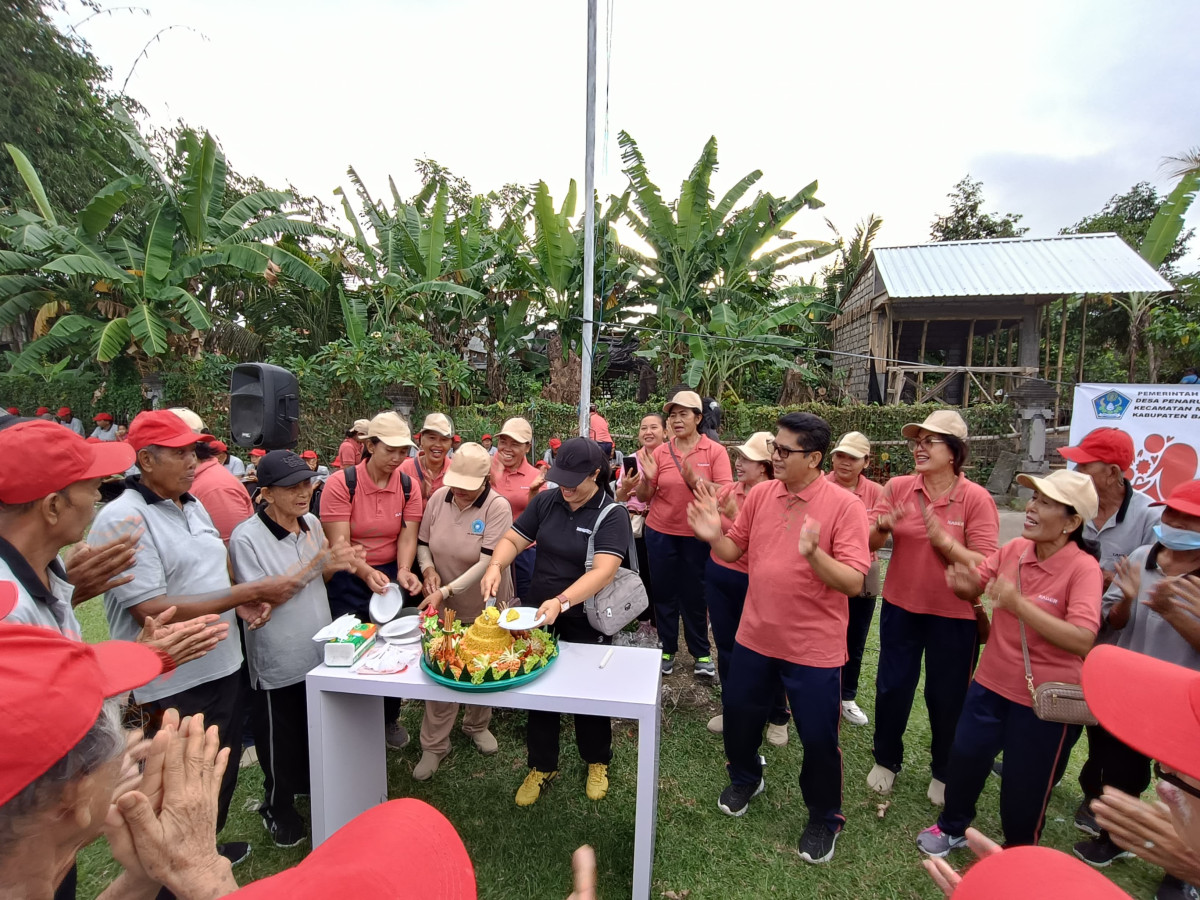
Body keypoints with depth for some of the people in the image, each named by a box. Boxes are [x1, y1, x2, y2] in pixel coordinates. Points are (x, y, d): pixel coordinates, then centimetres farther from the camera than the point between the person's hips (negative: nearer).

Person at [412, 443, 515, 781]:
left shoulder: (498, 507, -22)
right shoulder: (438, 498, -8)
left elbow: (487, 562, -27)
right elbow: (423, 543, 4)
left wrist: (446, 591, -30)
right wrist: (428, 569, -15)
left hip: (484, 607, -2)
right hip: (443, 605, 3)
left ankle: (477, 725, 44)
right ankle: (434, 744, 29)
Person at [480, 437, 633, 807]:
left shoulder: (612, 515, -18)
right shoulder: (546, 502, -4)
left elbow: (603, 571, -29)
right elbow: (513, 539, -1)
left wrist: (561, 602, -40)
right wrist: (496, 566, -23)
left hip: (586, 621, -4)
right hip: (539, 614, 4)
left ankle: (597, 762, 43)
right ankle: (542, 766, 39)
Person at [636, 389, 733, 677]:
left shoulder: (715, 451, -7)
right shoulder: (660, 452, -2)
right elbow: (644, 497, 1)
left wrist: (694, 480, -27)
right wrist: (647, 478, -19)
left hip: (697, 536, -2)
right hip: (661, 534, 2)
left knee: (694, 596, 9)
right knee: (664, 593, 12)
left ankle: (701, 653, 25)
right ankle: (667, 650, 27)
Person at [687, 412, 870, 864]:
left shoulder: (844, 506, -16)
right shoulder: (760, 494, -3)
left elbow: (853, 583, -20)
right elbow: (734, 550, 6)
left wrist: (813, 554, -37)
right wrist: (713, 536, -15)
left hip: (813, 646, -4)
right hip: (755, 636, 5)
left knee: (818, 737, 10)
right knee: (738, 713, 20)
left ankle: (824, 818, 38)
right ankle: (745, 779, 50)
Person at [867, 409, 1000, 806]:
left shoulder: (976, 499, -14)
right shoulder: (898, 487, -7)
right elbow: (869, 542, -6)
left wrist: (943, 539, -30)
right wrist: (882, 526, -27)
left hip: (954, 617, -2)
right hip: (900, 608, 2)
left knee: (947, 698, 15)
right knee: (891, 688, 14)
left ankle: (943, 773, 41)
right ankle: (886, 760, 39)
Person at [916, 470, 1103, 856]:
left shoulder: (1083, 568, -20)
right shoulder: (1013, 549, -7)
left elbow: (1083, 640, -30)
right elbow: (974, 587, 7)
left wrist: (1019, 604, -36)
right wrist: (967, 584, -17)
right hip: (991, 682, 4)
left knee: (1024, 785, 15)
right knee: (964, 757, 17)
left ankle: (1018, 853, 43)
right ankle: (952, 827, 43)